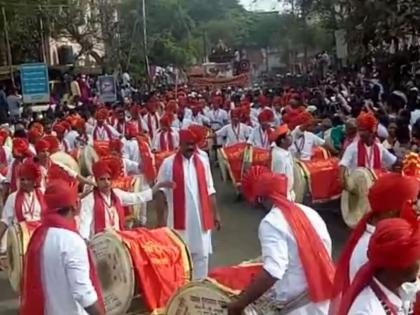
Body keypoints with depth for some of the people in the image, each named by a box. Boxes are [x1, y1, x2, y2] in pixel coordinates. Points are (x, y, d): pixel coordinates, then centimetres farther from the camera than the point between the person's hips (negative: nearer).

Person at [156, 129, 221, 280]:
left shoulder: (203, 161, 5)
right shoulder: (168, 163, -5)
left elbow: (210, 190, 9)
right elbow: (161, 193, -4)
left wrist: (215, 214, 7)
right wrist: (161, 219, -7)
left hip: (201, 218, 3)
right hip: (178, 219, -3)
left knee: (201, 254, 9)